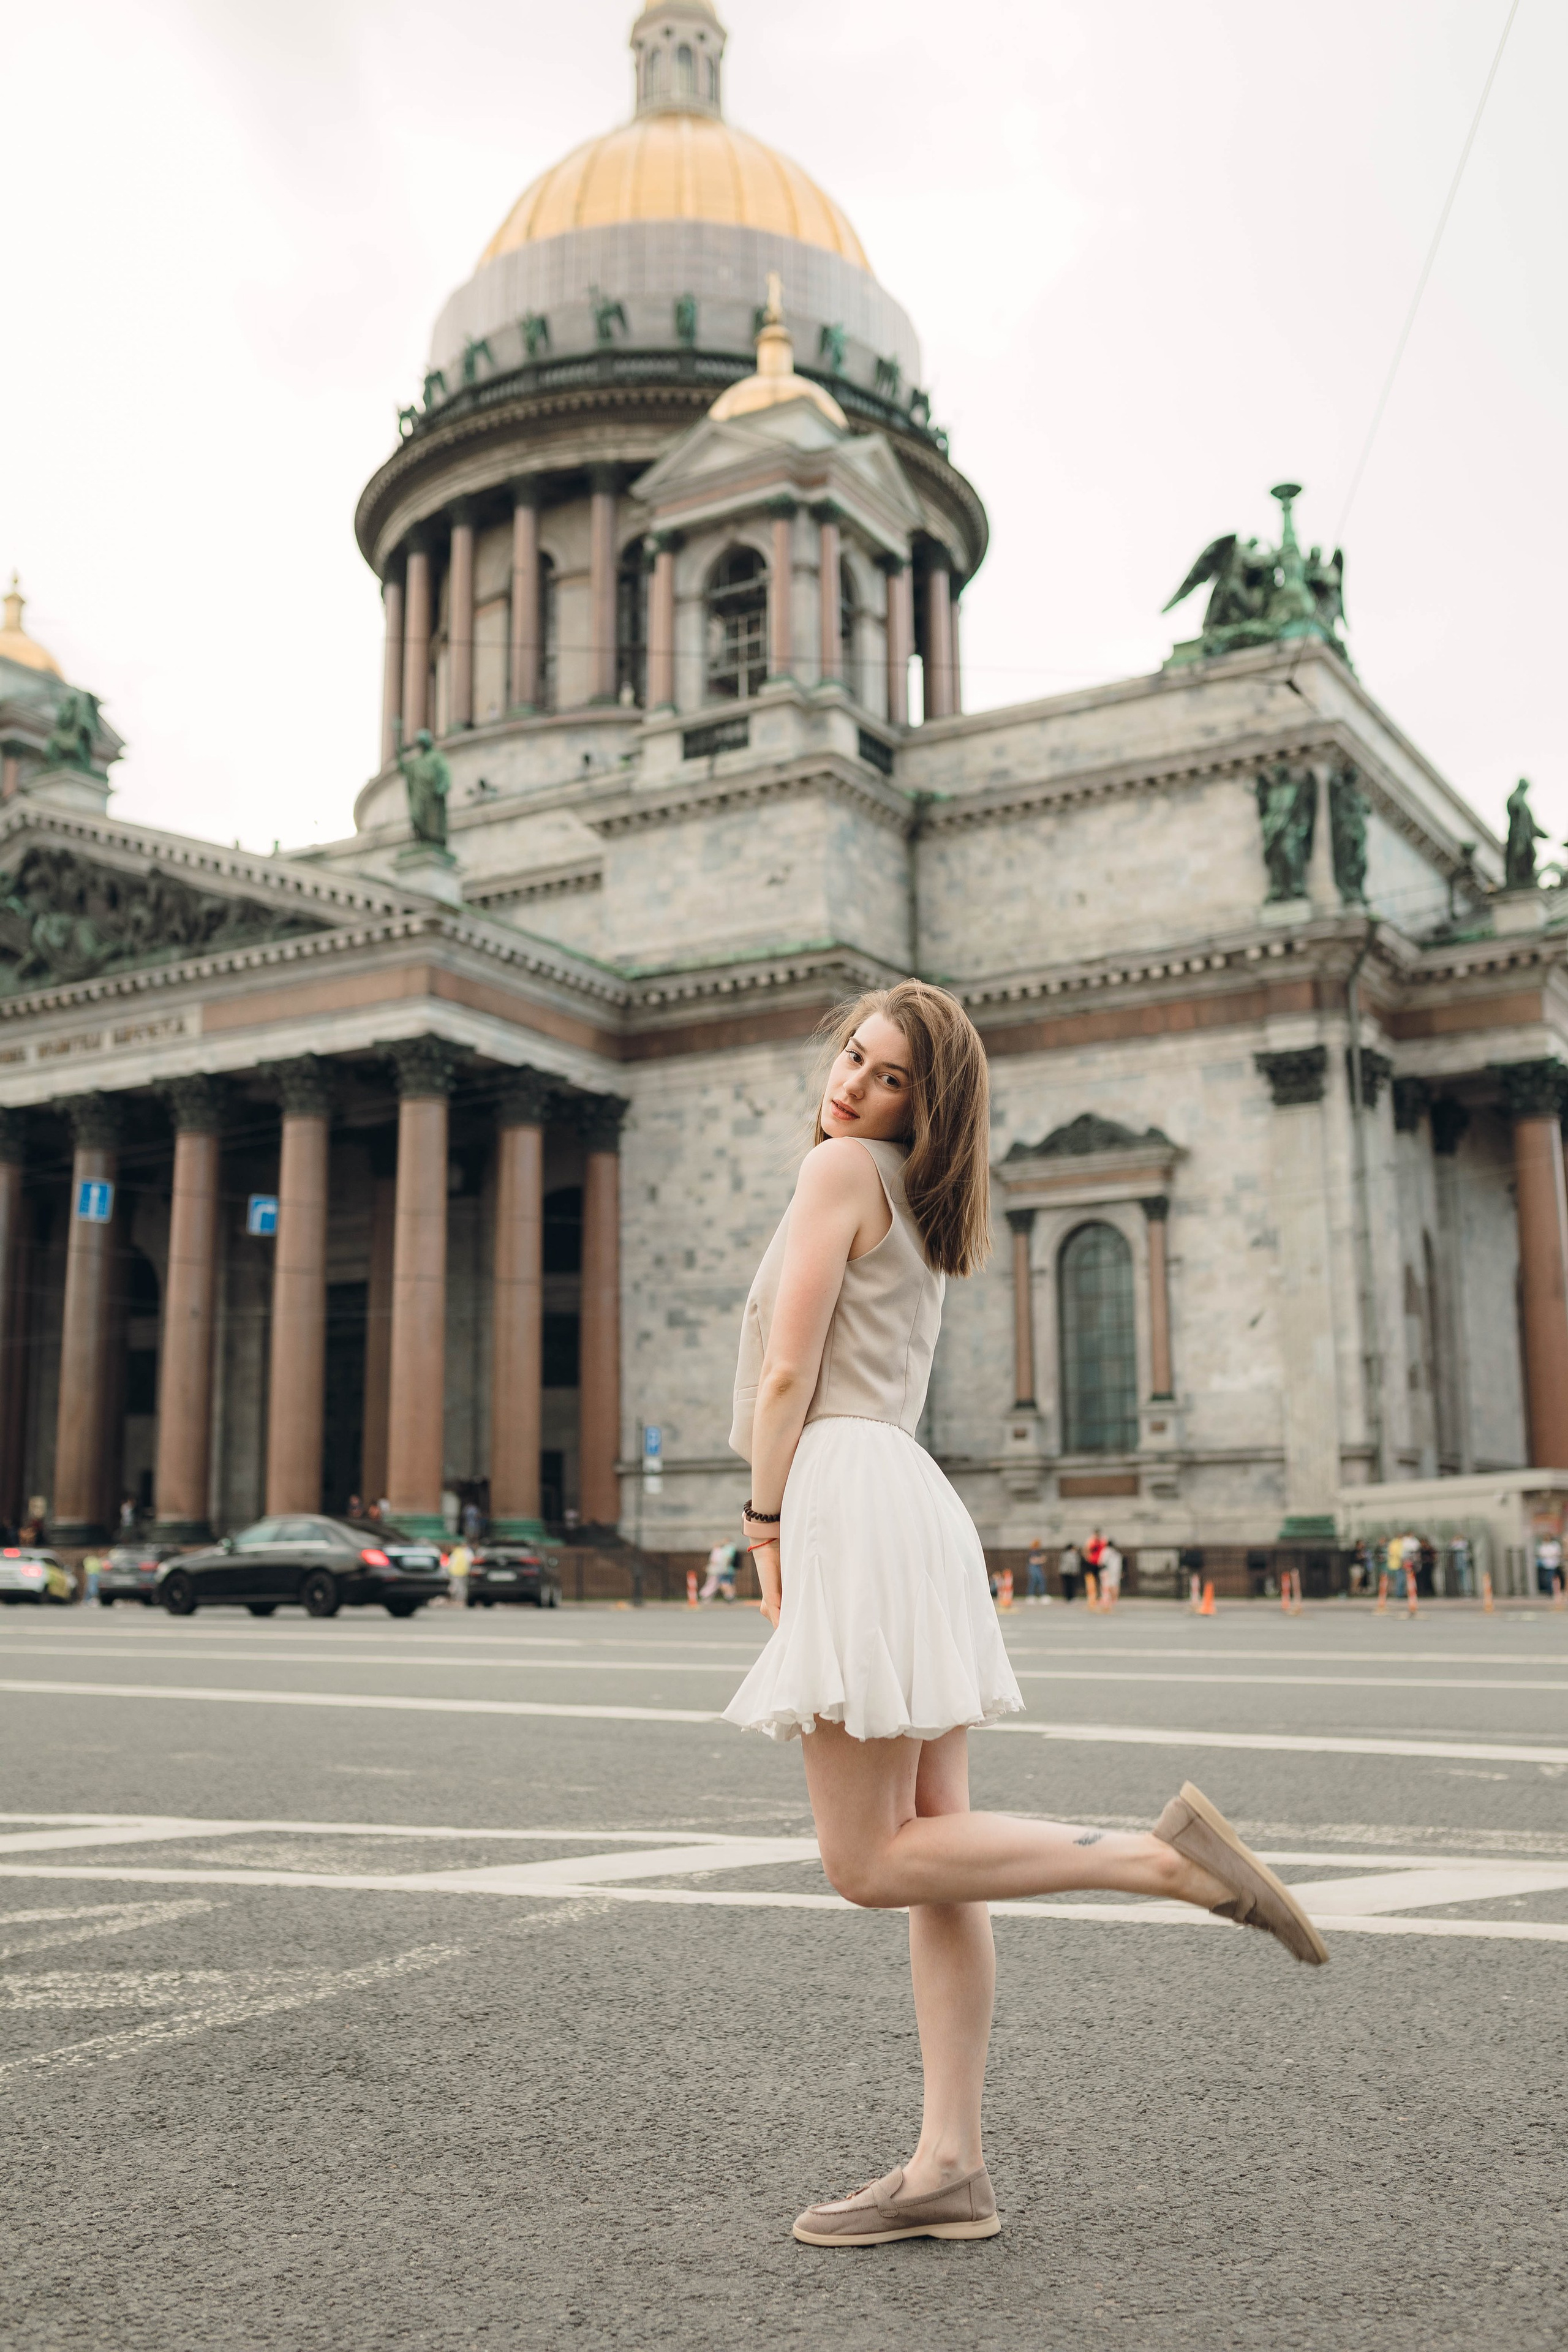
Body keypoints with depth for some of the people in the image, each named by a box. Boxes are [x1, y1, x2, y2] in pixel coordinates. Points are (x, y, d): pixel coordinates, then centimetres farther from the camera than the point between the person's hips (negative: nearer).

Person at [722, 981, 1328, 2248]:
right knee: (926, 1844, 5)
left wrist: (765, 1525, -1)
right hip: (910, 1495, 10)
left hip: (850, 1497, -10)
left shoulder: (841, 1166, -4)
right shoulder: (919, 1209, 23)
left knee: (871, 1862, -8)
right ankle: (950, 2168, 8)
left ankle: (1162, 1857, -11)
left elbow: (789, 1370, -9)